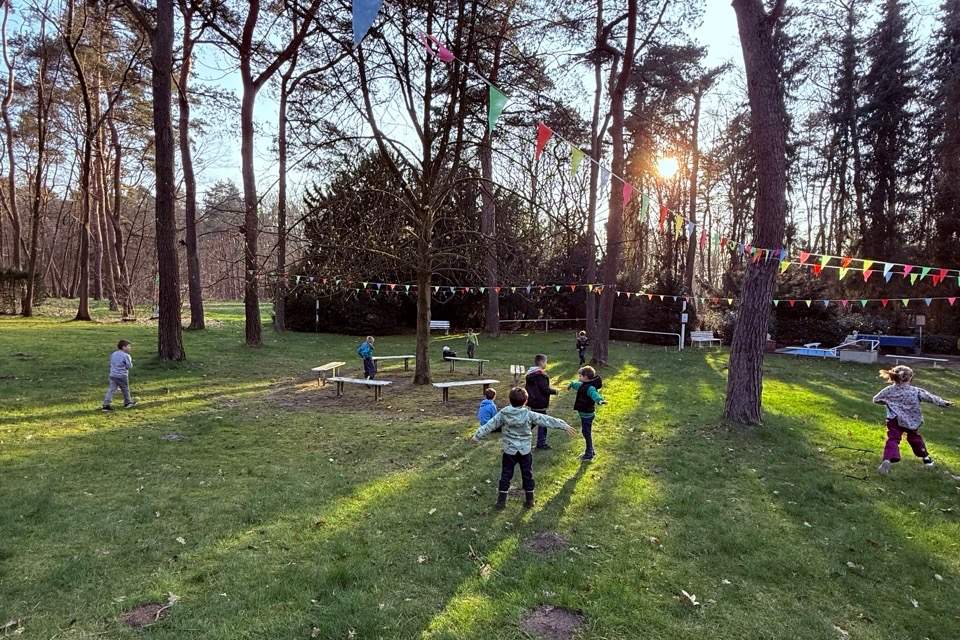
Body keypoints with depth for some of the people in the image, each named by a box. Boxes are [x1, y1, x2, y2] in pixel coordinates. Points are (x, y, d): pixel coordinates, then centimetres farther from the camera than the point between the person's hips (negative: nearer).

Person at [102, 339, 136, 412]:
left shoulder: (113, 354, 10)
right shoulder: (126, 355, -13)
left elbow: (111, 364, 18)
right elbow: (129, 366, -12)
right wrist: (131, 361, 6)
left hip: (113, 375, 6)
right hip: (122, 376, -6)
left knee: (111, 390, 4)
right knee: (125, 389, 12)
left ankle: (106, 404, -4)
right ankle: (128, 402, 27)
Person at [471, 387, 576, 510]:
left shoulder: (503, 414, -9)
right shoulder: (529, 415, -12)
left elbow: (489, 425, -3)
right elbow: (547, 421, -9)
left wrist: (477, 436, 8)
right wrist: (564, 425, -4)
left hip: (509, 451, 0)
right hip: (525, 451, 0)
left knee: (506, 475, 10)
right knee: (527, 475, 13)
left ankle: (501, 500, 13)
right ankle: (529, 500, 21)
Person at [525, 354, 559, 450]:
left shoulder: (530, 373, 9)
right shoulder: (540, 375, -21)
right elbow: (545, 389, -22)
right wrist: (554, 391, -6)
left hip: (532, 402, 9)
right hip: (540, 403, -9)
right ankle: (541, 443, 11)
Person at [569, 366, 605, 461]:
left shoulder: (590, 388, -23)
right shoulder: (584, 385, 8)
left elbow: (594, 394, -46)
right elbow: (578, 385, 33)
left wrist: (600, 400, -67)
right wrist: (572, 384, 55)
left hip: (587, 415, -10)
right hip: (584, 414, 10)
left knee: (587, 433, 0)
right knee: (586, 432, 19)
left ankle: (589, 454, 12)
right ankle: (590, 451, 32)